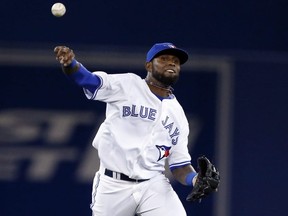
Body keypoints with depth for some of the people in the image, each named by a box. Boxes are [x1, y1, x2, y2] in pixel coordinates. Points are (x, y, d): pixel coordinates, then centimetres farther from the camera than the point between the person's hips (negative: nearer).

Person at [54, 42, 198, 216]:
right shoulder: (127, 86, 0)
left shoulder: (177, 113, 11)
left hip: (154, 186, 3)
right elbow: (86, 78, -15)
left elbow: (180, 164, 12)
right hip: (113, 186, -3)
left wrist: (195, 179, -11)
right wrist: (70, 63, -38)